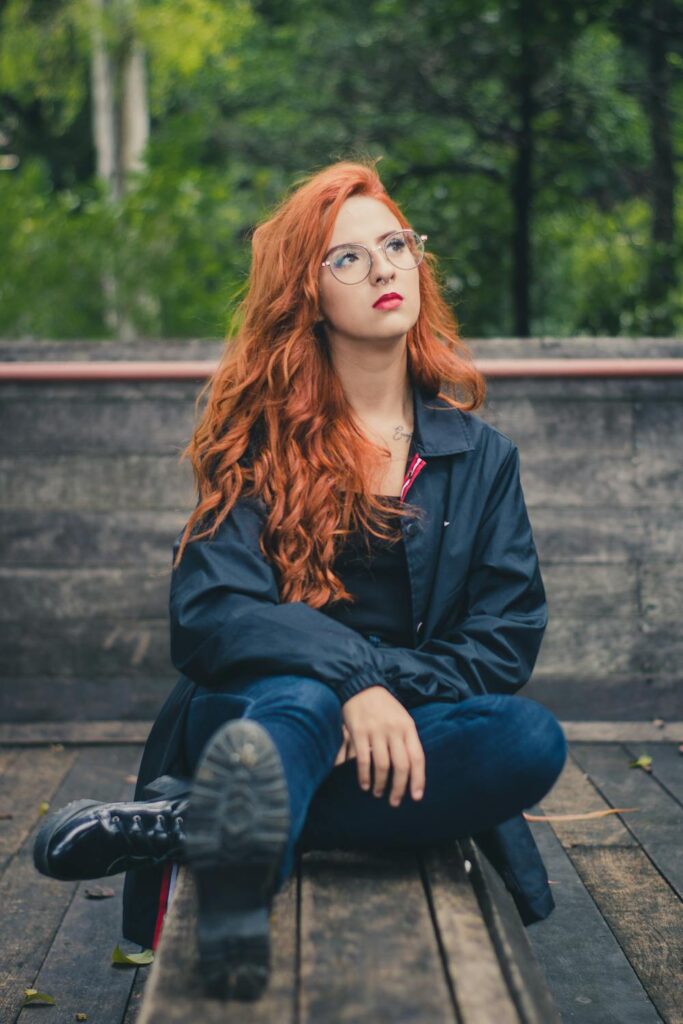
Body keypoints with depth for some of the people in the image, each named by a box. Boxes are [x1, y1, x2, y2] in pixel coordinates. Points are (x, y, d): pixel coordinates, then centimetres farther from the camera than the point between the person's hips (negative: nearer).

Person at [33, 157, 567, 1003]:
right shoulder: (263, 440, 3)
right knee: (298, 694, -36)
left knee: (533, 741, -31)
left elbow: (506, 637, 4)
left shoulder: (479, 456, 11)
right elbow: (208, 610, -10)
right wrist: (352, 678, -27)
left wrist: (396, 691, -15)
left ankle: (185, 822, -39)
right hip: (255, 710, -2)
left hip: (410, 729, 2)